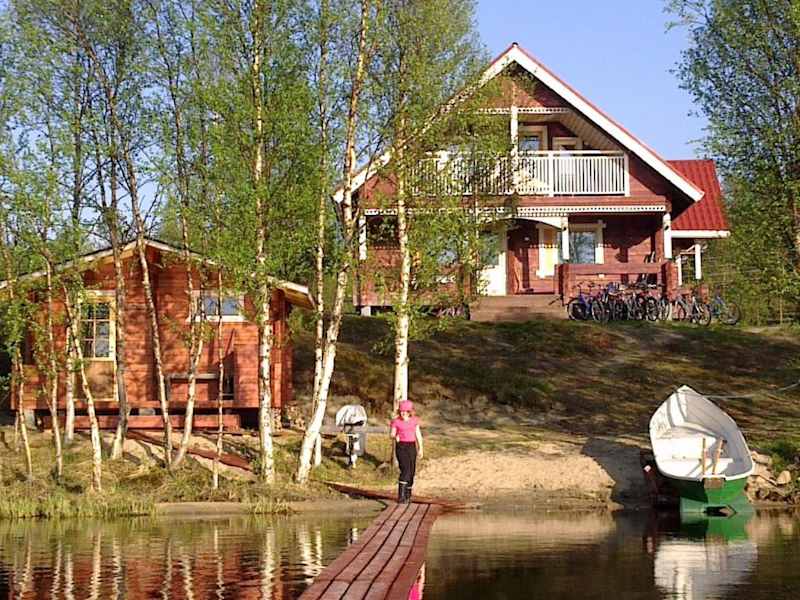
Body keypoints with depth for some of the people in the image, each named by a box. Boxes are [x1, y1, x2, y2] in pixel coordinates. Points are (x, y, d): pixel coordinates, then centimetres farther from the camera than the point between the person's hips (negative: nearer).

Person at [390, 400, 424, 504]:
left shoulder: (414, 420, 7)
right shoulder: (396, 421, -3)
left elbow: (418, 435, 14)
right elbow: (392, 434, 1)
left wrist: (420, 448, 14)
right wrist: (395, 437, -23)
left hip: (412, 446, 4)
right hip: (401, 446, -4)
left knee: (411, 471, 7)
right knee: (405, 470, -19)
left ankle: (407, 495, 23)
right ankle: (401, 496, -22)